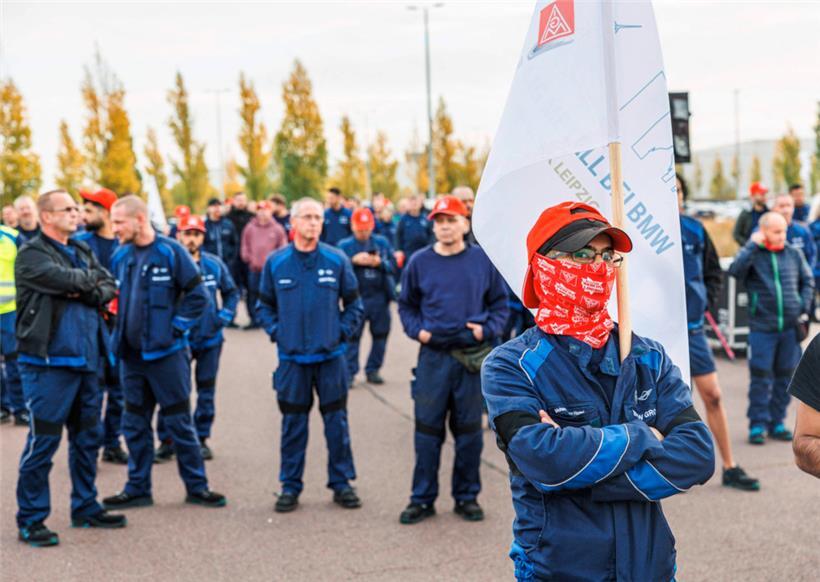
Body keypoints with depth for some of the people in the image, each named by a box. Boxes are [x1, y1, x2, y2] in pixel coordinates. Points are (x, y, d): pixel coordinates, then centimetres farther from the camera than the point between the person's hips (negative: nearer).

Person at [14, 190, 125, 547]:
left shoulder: (82, 252, 16)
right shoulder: (32, 255, -8)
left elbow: (109, 287, 8)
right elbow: (66, 280, -22)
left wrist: (89, 293, -12)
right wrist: (92, 280, -2)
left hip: (85, 359, 8)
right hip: (48, 361, -8)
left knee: (87, 437, 14)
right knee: (43, 440, -4)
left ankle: (85, 507, 27)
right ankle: (30, 520, 5)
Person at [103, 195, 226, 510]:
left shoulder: (171, 252, -10)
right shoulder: (120, 256, 6)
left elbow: (198, 296, -9)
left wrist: (176, 328, -11)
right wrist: (119, 332, 8)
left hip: (166, 352, -5)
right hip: (130, 354, 5)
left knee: (179, 422, 2)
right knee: (135, 424, 12)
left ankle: (197, 486, 12)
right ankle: (138, 488, 21)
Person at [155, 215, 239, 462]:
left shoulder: (215, 264, 1)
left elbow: (231, 291, 15)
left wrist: (226, 314, 3)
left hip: (210, 338, 3)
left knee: (206, 391, 11)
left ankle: (202, 439, 23)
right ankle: (166, 441, 6)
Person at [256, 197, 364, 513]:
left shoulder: (337, 260, 0)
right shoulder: (275, 262, 2)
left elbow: (353, 303, 9)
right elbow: (264, 305, 12)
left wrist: (343, 331, -2)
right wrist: (276, 332, 0)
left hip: (331, 356, 0)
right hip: (291, 357, 0)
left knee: (337, 421, 5)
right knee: (293, 423, 6)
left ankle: (342, 483, 16)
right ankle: (290, 485, 16)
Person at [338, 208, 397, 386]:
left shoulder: (382, 242, 7)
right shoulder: (344, 245, 2)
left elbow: (393, 266, 3)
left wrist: (380, 263, -15)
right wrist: (354, 260, -19)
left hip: (380, 297, 3)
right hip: (356, 297, -2)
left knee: (380, 334, 8)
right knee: (352, 335, -2)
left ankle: (373, 370, 19)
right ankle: (349, 372, 2)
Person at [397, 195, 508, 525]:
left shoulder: (483, 261, 2)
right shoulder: (419, 262, 3)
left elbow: (500, 303, 9)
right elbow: (406, 305, 12)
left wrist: (487, 329, -7)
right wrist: (417, 330, -4)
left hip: (472, 357, 0)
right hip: (433, 355, 0)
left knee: (469, 432, 8)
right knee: (427, 430, 2)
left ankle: (467, 497, 19)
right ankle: (423, 499, 12)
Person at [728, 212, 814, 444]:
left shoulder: (794, 254, 8)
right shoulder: (752, 254, -1)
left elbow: (808, 281, 17)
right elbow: (735, 270, -20)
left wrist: (804, 308, 6)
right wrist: (752, 245, -18)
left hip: (790, 327, 3)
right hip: (762, 327, -3)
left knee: (784, 376, 8)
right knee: (760, 377, -2)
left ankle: (777, 423, 19)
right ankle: (758, 425, 6)